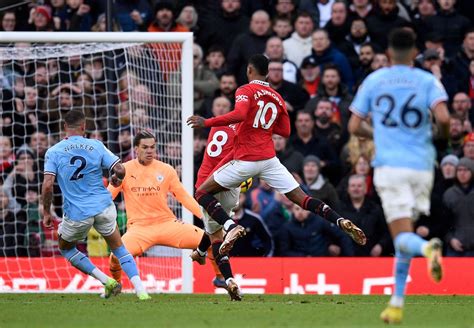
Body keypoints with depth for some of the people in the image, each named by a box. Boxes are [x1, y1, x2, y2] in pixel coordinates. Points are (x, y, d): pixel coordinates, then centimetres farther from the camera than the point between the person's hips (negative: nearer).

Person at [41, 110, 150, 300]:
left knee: (66, 248, 24)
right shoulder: (96, 146, 0)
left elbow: (47, 184, -12)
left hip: (76, 213, -2)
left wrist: (46, 213, -1)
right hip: (103, 207, 2)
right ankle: (140, 289, 2)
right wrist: (116, 179, 20)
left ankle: (107, 281, 12)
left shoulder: (53, 152, -3)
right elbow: (120, 170, -4)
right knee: (119, 248, 18)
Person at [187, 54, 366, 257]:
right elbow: (285, 131, 18)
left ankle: (231, 227, -15)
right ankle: (341, 222, -14)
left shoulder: (246, 91, -4)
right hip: (269, 159, 5)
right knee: (301, 198, 5)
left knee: (203, 193, 7)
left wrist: (207, 123, -17)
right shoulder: (277, 98, 14)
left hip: (245, 160, -5)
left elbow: (239, 114, -23)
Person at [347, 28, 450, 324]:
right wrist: (444, 135, 10)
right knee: (404, 237, 15)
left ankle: (427, 248, -44)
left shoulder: (373, 81, 7)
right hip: (422, 165, 2)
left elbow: (354, 126, 7)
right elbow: (443, 117, -13)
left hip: (390, 165, -2)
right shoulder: (428, 81, 4)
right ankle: (397, 304, 14)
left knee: (403, 236, -9)